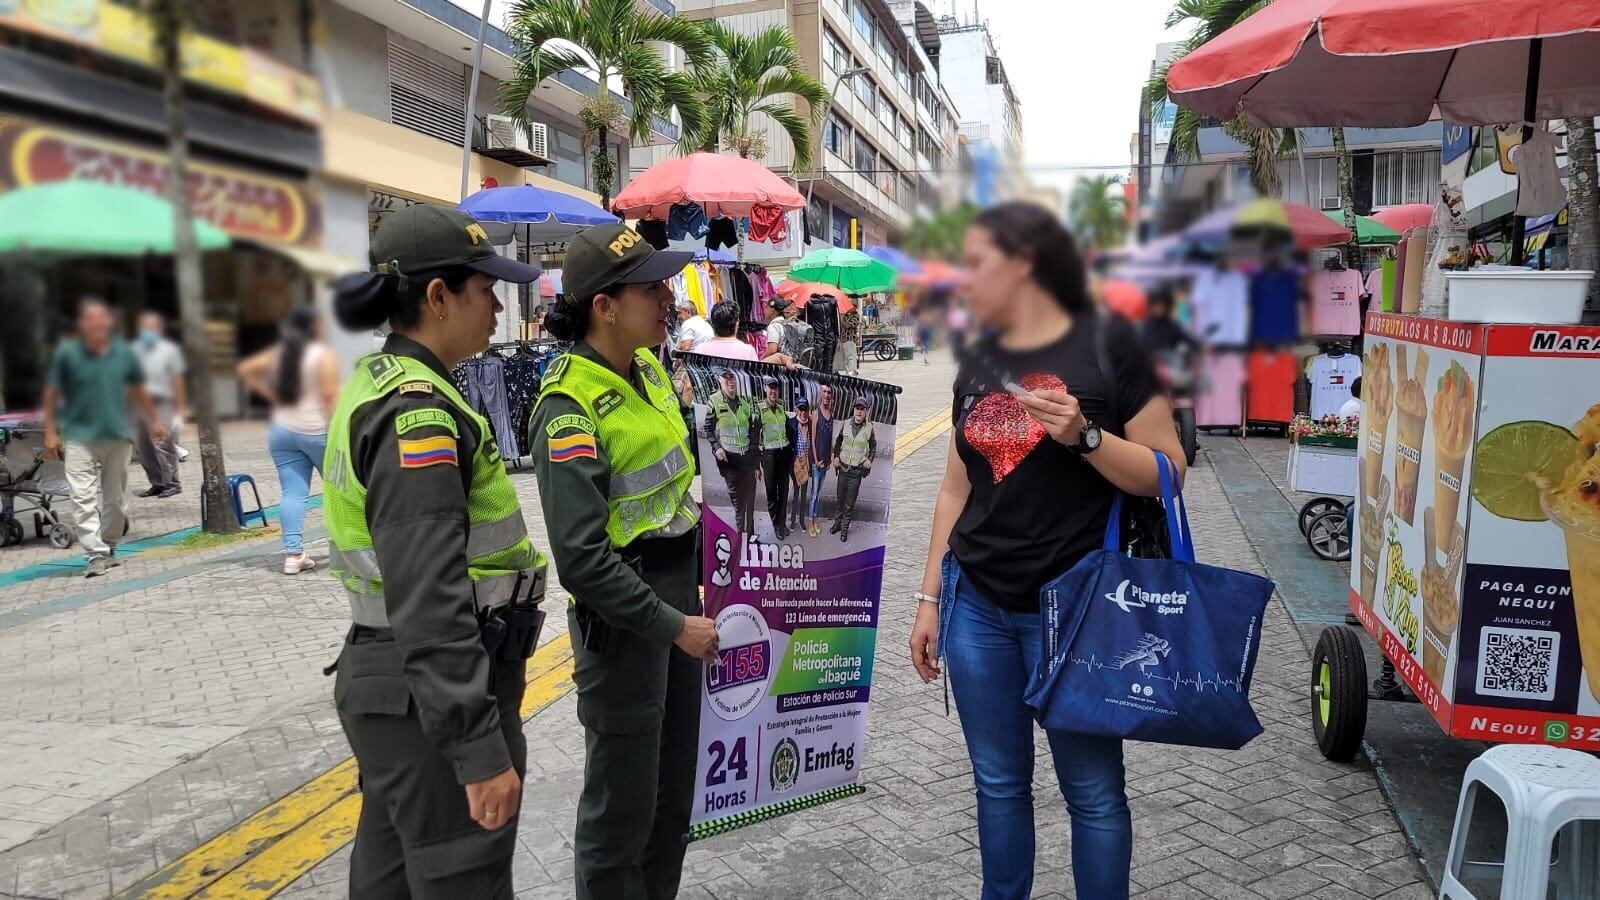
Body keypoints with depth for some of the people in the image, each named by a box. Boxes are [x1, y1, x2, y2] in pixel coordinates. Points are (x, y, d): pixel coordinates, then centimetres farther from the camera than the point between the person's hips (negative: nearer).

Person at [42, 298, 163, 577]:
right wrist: (50, 432, -3)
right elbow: (52, 394, 0)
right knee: (83, 498, -11)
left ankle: (109, 547, 28)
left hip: (117, 436, 3)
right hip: (80, 438, -3)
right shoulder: (67, 353, -5)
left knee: (115, 497, 11)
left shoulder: (123, 353, 2)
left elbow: (138, 391, 15)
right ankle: (95, 555, -11)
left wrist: (154, 421, 19)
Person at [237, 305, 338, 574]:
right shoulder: (324, 355, -9)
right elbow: (331, 397, -16)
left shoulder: (278, 353, 9)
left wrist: (271, 395, 9)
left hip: (283, 431, 5)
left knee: (292, 493, 2)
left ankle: (293, 554, -3)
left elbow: (245, 370, 9)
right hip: (318, 431, -5)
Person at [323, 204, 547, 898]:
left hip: (380, 670, 10)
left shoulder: (376, 383, 11)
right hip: (433, 697, -10)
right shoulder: (417, 410, -20)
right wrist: (481, 751, -25)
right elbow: (429, 601, -26)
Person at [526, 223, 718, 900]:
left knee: (675, 787, 20)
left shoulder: (647, 367, 3)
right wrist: (674, 626, -20)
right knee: (623, 804, 7)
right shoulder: (570, 408, -21)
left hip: (677, 593, 8)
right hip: (622, 616, -8)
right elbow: (582, 559, -24)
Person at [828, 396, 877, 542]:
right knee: (840, 499, 14)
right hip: (843, 468, 2)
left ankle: (845, 527, 16)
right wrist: (836, 456, 3)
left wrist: (870, 459, -3)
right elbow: (838, 441, 14)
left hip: (857, 471, -2)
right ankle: (837, 522, 30)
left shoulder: (869, 428, -6)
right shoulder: (845, 425, -2)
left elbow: (873, 446, 10)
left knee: (850, 503, 4)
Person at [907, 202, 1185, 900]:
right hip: (976, 604, 5)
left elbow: (1168, 471, -7)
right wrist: (929, 598, 13)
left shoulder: (1106, 347, -6)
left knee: (1093, 789, 6)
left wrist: (1084, 436, -23)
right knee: (998, 780, 14)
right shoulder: (977, 361, 10)